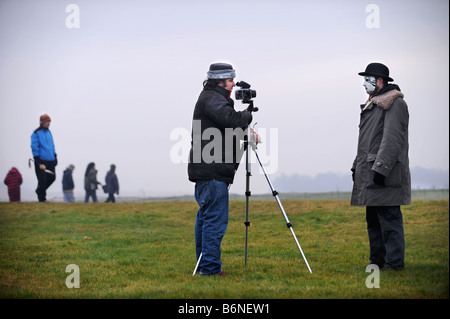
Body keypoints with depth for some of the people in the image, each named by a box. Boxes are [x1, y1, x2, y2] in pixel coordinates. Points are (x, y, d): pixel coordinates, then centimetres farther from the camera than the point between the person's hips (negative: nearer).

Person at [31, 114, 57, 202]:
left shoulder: (49, 133, 16)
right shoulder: (36, 133, -7)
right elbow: (35, 148, -11)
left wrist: (55, 157, 16)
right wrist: (38, 163, -16)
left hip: (50, 161, 7)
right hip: (41, 161, -7)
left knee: (52, 177, 3)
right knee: (42, 180, -6)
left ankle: (40, 191, 25)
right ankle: (42, 198, 6)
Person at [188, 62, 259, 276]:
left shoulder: (211, 98, 22)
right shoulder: (212, 99, -11)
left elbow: (229, 128, 25)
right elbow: (231, 120, -27)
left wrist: (246, 133, 8)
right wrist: (247, 115, -7)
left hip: (204, 170, 11)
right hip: (212, 172, -11)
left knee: (205, 217, 15)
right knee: (216, 219, -10)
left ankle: (204, 265, 22)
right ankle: (210, 268, -9)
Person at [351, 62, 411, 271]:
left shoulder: (394, 103, -10)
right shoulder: (372, 105, 20)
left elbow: (393, 139, -18)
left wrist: (381, 168, -23)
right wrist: (357, 167, 21)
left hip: (385, 176, -10)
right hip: (369, 174, 10)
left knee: (389, 218, -8)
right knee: (373, 220, 13)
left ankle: (394, 263, -5)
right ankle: (377, 261, 20)